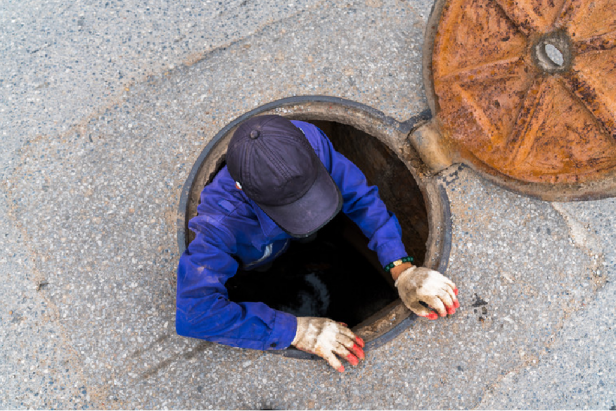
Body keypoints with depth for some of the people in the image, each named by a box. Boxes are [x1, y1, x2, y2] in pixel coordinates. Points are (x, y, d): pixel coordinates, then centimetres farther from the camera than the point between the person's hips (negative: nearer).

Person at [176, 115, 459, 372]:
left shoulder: (307, 139, -34)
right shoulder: (220, 220, -46)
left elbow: (360, 197, -24)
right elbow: (195, 312, -52)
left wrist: (402, 269, -34)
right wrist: (295, 331, -51)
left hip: (286, 245, 4)